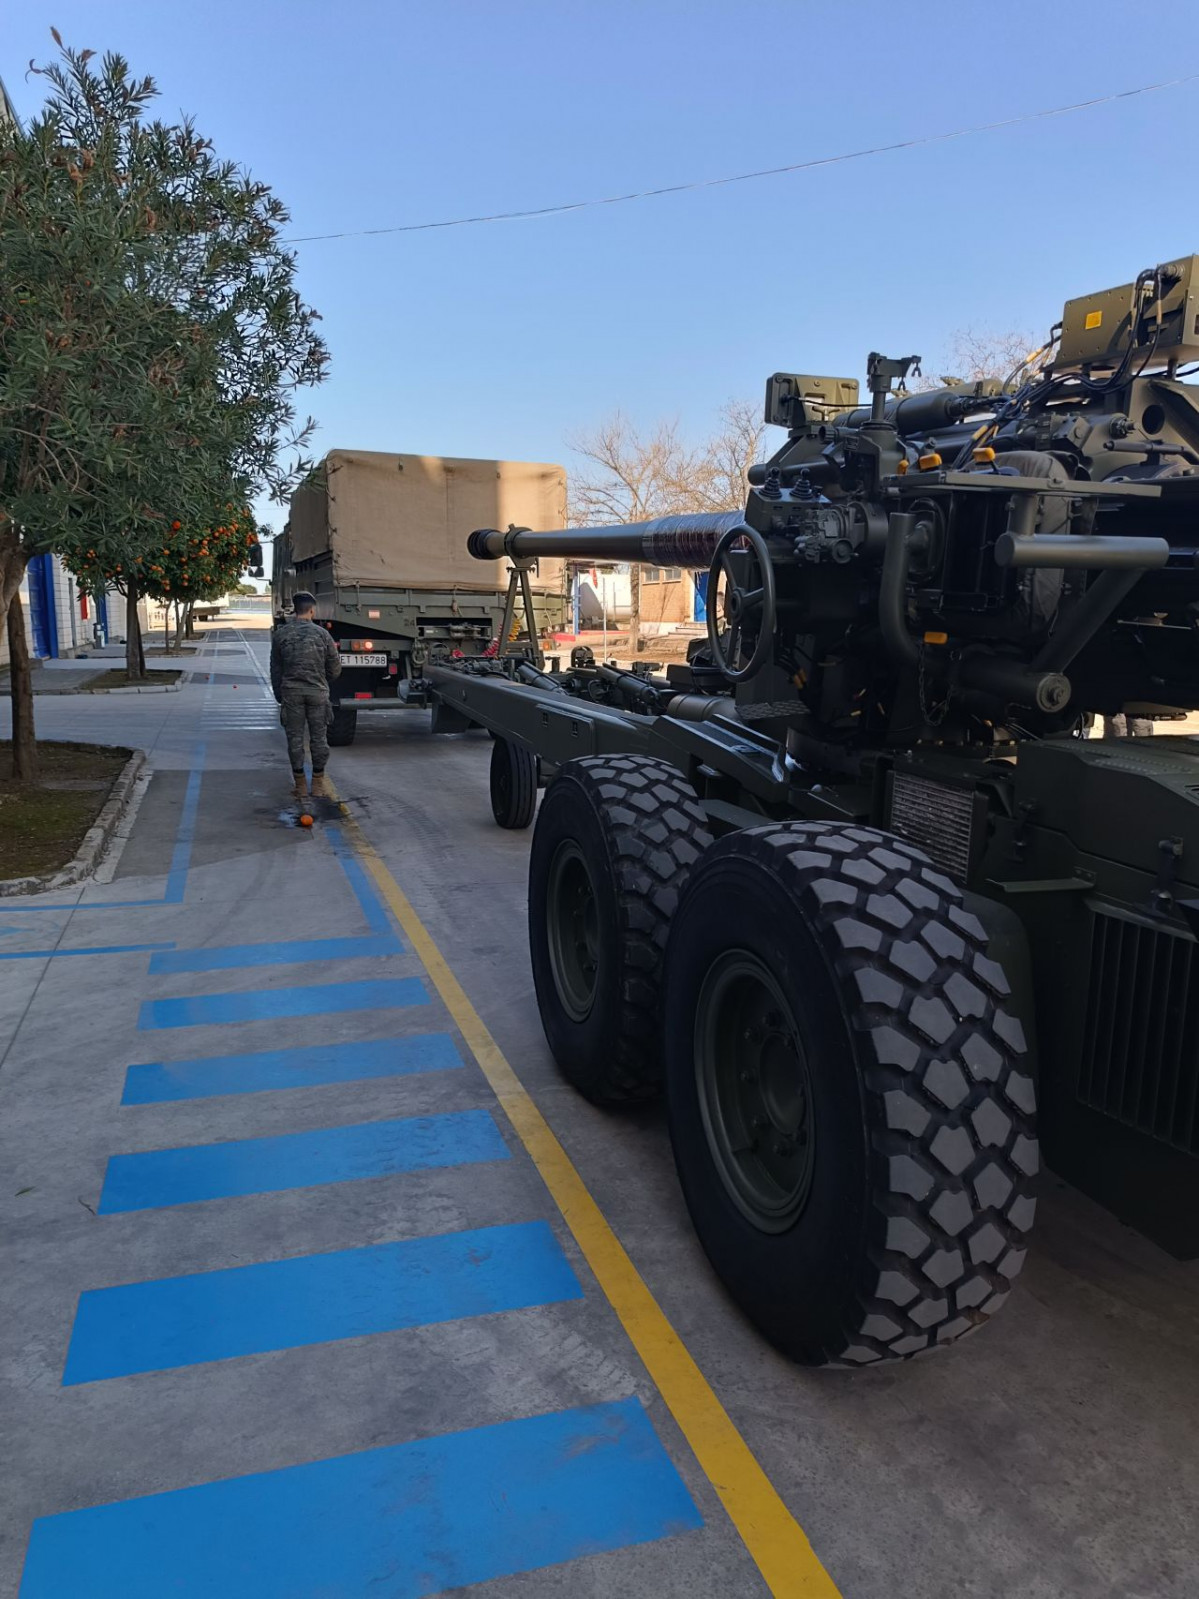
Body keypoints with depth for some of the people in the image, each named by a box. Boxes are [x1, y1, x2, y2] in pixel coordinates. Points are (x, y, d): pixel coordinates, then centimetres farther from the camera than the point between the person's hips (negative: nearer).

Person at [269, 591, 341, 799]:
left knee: (295, 739, 7)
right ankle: (318, 785, 12)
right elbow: (335, 668, 4)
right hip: (317, 692, -1)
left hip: (291, 692, 1)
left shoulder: (280, 634, 2)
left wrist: (279, 696, 15)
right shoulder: (321, 634, -1)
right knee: (319, 738, 8)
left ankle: (300, 786, 10)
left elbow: (275, 670, 6)